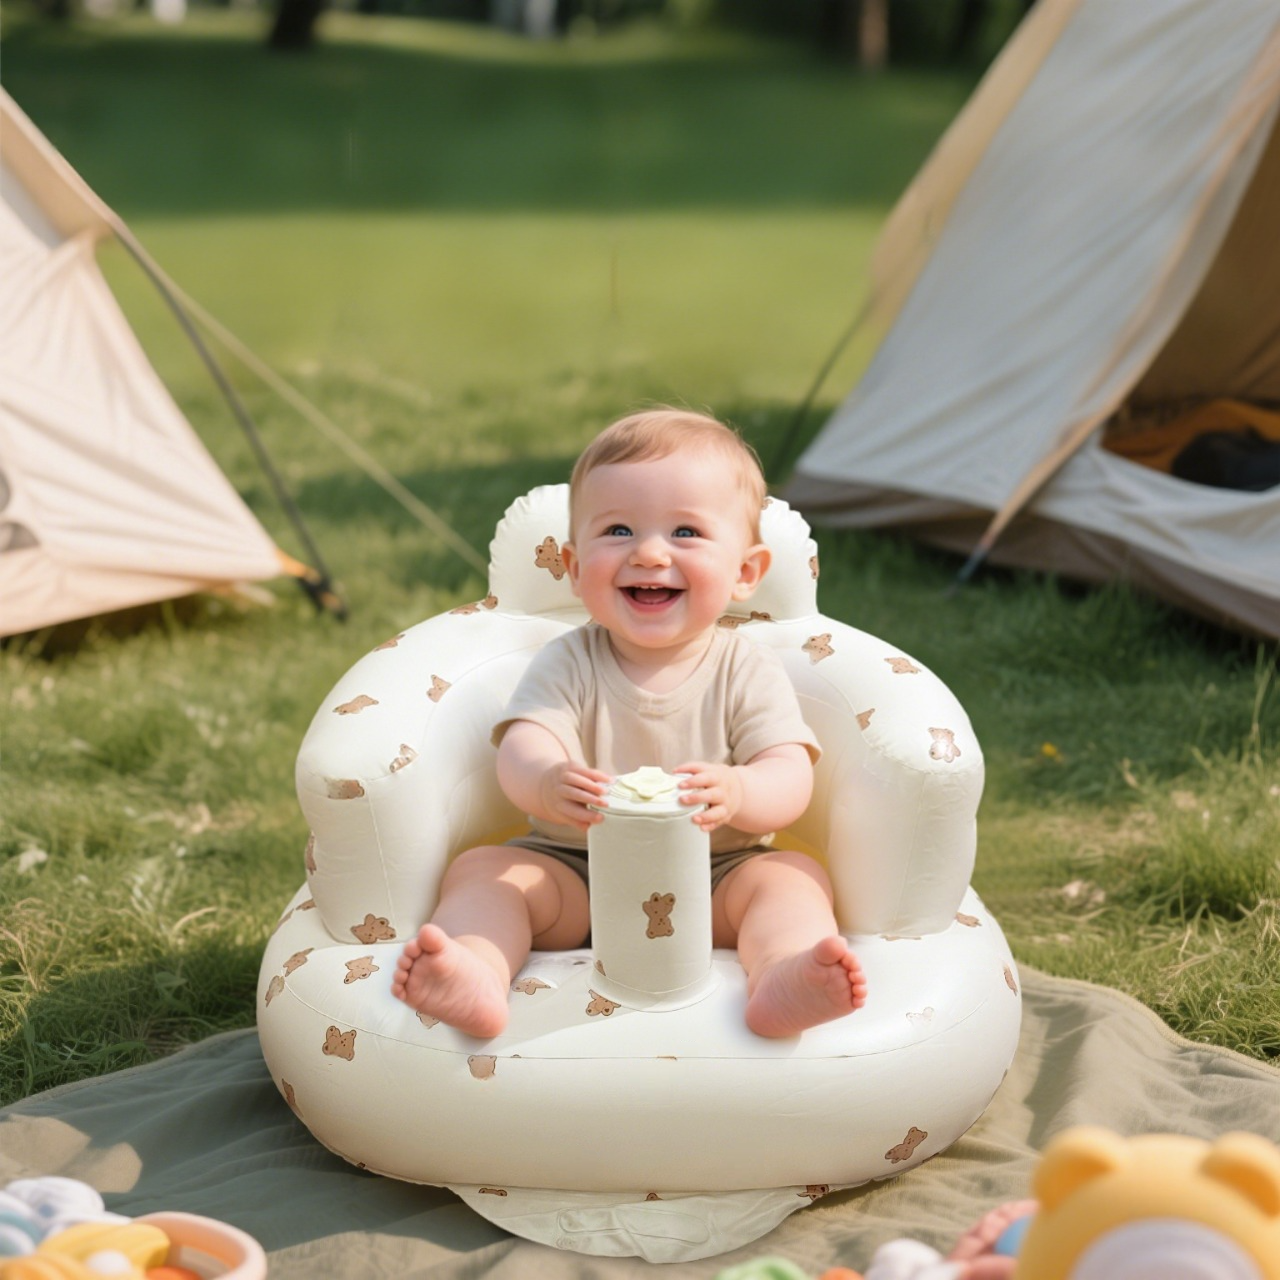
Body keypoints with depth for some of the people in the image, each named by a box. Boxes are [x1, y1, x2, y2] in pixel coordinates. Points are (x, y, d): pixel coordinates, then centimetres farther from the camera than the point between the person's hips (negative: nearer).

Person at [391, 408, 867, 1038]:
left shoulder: (748, 670, -3)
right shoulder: (568, 663, -2)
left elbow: (790, 779, -14)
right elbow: (521, 750, -17)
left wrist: (735, 793, -40)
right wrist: (548, 784, -44)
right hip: (573, 877, 1)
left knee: (795, 875, -24)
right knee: (480, 867, -19)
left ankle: (781, 983, -51)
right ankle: (474, 977, -47)